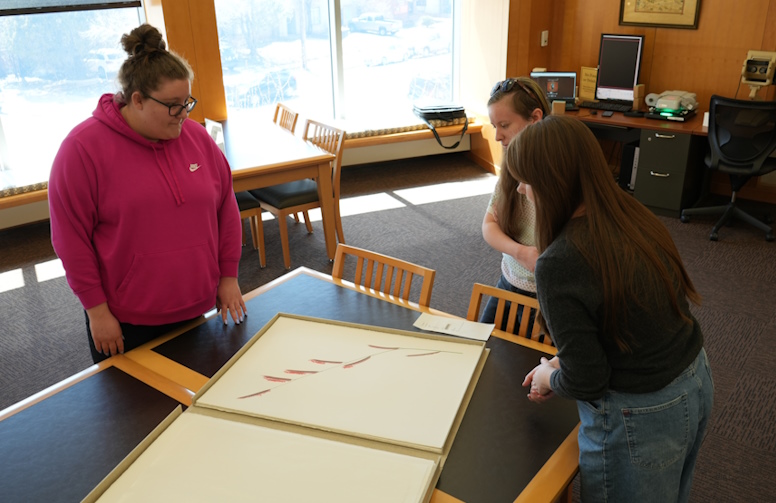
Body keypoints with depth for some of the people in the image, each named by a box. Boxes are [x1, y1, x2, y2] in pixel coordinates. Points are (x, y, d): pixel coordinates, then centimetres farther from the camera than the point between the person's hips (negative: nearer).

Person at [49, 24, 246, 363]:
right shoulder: (83, 147, -11)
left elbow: (226, 207, 7)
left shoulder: (196, 137, 2)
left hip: (194, 310, 4)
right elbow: (71, 239, -10)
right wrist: (97, 310, -10)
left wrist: (228, 277, 6)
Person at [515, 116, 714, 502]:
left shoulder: (559, 263, -30)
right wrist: (561, 364, 9)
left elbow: (584, 382, -22)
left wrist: (549, 377, 0)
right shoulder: (634, 216, -6)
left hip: (638, 418, -7)